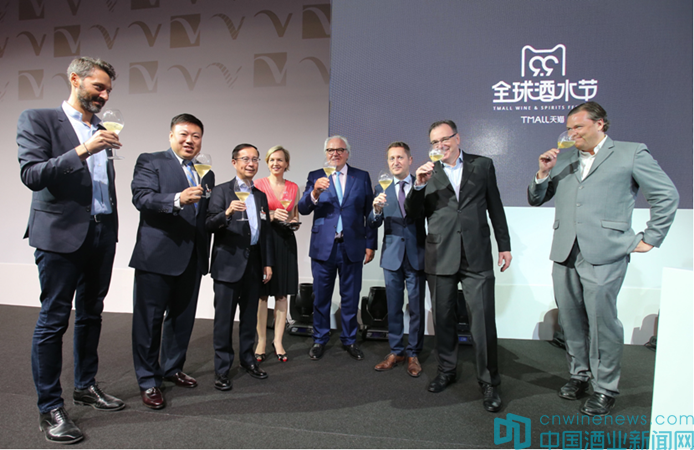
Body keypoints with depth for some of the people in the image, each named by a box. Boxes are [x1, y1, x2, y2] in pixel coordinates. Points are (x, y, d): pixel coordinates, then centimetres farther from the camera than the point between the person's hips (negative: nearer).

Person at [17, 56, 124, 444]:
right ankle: (50, 408, 11)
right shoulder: (38, 120, -1)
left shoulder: (103, 129, 14)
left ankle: (86, 386, 28)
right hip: (62, 235, -6)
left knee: (91, 314, 14)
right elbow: (32, 175, -13)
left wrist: (112, 228, 12)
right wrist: (82, 150, -24)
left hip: (102, 234, 6)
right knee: (54, 320, 0)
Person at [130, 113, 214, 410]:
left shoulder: (206, 175, 17)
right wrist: (178, 199, -32)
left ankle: (172, 368, 34)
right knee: (149, 319, 3)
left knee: (183, 318, 15)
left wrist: (205, 256, 14)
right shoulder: (150, 162, 0)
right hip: (157, 257, -6)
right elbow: (142, 197, -16)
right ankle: (148, 381, 18)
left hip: (192, 259, 6)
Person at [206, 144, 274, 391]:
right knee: (224, 317, 1)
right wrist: (227, 213, -30)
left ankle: (247, 358, 28)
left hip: (254, 263, 5)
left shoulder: (260, 196, 15)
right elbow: (210, 226, -11)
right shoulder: (221, 191, -1)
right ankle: (222, 368, 12)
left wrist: (268, 263, 11)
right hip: (228, 263, -5)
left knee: (250, 315, 13)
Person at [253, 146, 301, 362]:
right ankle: (261, 342, 11)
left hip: (286, 242, 3)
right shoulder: (258, 184, 1)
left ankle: (278, 342, 14)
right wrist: (272, 216, -15)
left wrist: (294, 222, -3)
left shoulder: (294, 188, 11)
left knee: (282, 294, 5)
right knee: (262, 293, 1)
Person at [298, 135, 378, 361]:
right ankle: (320, 340, 28)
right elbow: (303, 209, -7)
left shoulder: (362, 177, 5)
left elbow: (370, 213, 5)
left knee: (350, 297, 11)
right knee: (321, 297, 11)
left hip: (352, 247, 0)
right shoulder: (315, 177, 4)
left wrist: (370, 244, 0)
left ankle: (349, 340, 28)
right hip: (323, 247, 0)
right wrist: (315, 193, -26)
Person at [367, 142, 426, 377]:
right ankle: (395, 351, 25)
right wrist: (376, 209, -23)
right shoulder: (382, 188, 4)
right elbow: (373, 224, -3)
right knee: (393, 307, 11)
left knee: (416, 307, 6)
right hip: (392, 254, 2)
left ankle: (413, 354, 21)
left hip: (416, 254, -1)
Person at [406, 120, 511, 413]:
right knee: (443, 319, 12)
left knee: (483, 321, -4)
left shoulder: (483, 165, 8)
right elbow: (413, 213, 2)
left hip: (476, 257, -1)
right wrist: (419, 185, -14)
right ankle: (446, 370, 31)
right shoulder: (427, 173, 8)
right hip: (440, 257, 2)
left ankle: (489, 382, 12)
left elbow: (495, 207, 11)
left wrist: (504, 245, 8)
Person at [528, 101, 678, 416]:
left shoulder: (631, 154, 4)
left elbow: (667, 195, 5)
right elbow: (535, 200, 17)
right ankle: (579, 374, 29)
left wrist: (649, 238, 2)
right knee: (571, 320, 11)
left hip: (604, 255, -4)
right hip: (565, 254, 5)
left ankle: (605, 387, 16)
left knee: (602, 321, -1)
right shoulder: (563, 160, 17)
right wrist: (543, 172, 0)